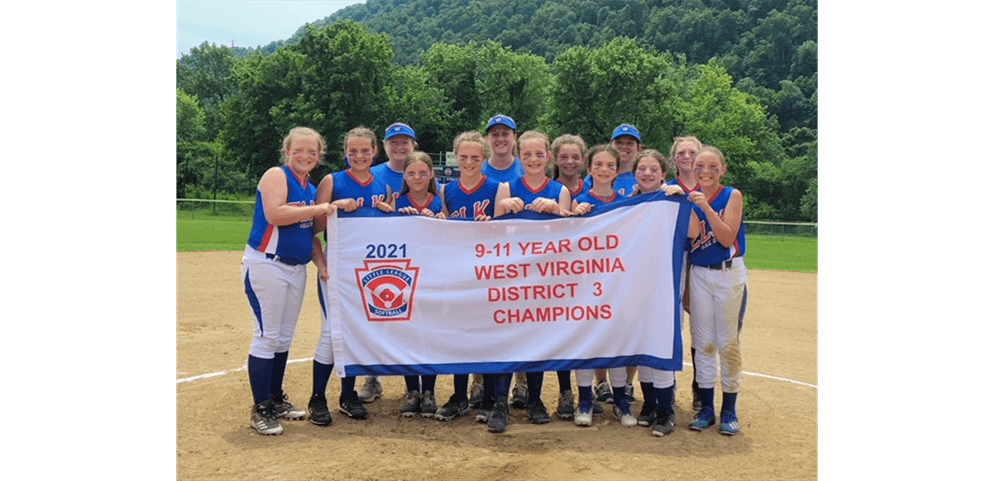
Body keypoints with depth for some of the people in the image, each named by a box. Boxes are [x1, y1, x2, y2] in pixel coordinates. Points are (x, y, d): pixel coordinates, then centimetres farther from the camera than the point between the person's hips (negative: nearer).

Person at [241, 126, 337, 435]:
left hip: (297, 268, 8)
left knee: (284, 338, 14)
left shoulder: (310, 188, 14)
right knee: (266, 337, -5)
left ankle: (276, 399, 26)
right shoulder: (276, 175, -9)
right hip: (266, 265, -8)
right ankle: (260, 409, 4)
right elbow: (274, 214, -25)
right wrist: (317, 209, -22)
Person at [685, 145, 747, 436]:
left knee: (728, 344, 1)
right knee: (703, 343, 8)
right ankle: (706, 408, 17)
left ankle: (729, 410, 13)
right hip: (698, 275, 4)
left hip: (729, 274, -3)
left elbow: (727, 238, -16)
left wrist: (706, 208, -23)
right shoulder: (690, 198, 5)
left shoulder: (732, 196, -5)